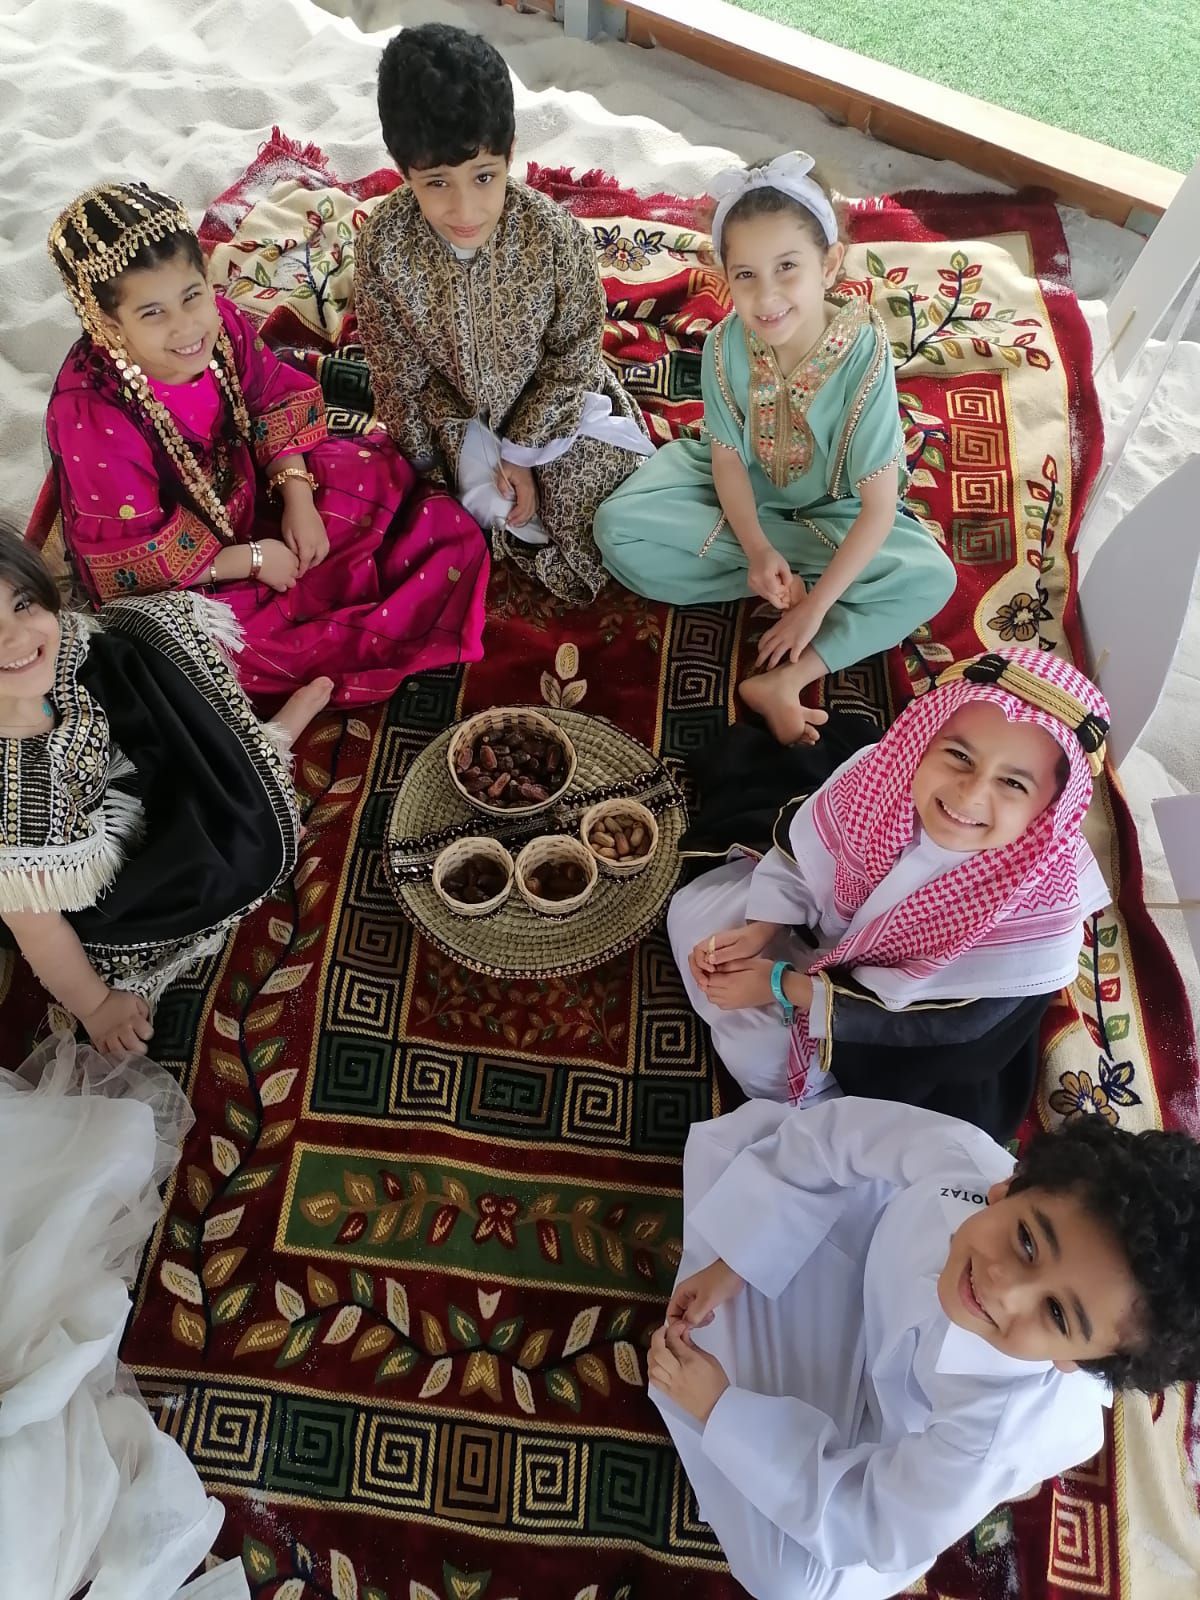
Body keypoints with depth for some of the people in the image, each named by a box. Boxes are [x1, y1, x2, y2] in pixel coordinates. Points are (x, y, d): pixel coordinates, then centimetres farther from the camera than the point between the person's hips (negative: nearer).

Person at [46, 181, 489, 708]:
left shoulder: (220, 323, -19)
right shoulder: (92, 417, -32)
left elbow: (276, 403, 0)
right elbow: (132, 558, -25)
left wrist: (297, 498, -12)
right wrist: (252, 560, -20)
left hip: (250, 495, 6)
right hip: (176, 580, -6)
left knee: (379, 469, 5)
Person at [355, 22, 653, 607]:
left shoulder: (557, 235, -26)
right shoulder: (383, 245, -24)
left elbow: (574, 354, -12)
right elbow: (398, 373, -12)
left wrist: (522, 452, -13)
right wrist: (430, 469, -8)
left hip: (551, 404, 0)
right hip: (453, 413, 0)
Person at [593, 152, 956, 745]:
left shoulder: (862, 353, -27)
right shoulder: (726, 345, -21)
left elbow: (879, 506, -25)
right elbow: (727, 458, -10)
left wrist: (815, 606, -28)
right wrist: (758, 550, -27)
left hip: (831, 512, -2)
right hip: (739, 499, 2)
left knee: (931, 579, -26)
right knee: (617, 529, -22)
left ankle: (783, 680, -29)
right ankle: (799, 570, -16)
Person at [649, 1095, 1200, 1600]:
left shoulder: (1006, 1434, -44)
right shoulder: (960, 1156, -41)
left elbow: (864, 1524, -27)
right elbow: (832, 1134, -22)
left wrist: (719, 1407, -25)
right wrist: (730, 1263, -19)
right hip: (882, 1281, 3)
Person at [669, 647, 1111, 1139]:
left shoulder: (1042, 909, -39)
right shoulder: (882, 770, -32)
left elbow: (927, 1017, -27)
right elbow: (800, 849, -9)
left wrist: (781, 985, -25)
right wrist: (758, 931, -19)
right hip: (829, 925, 4)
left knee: (762, 1054, -10)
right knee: (694, 911, 6)